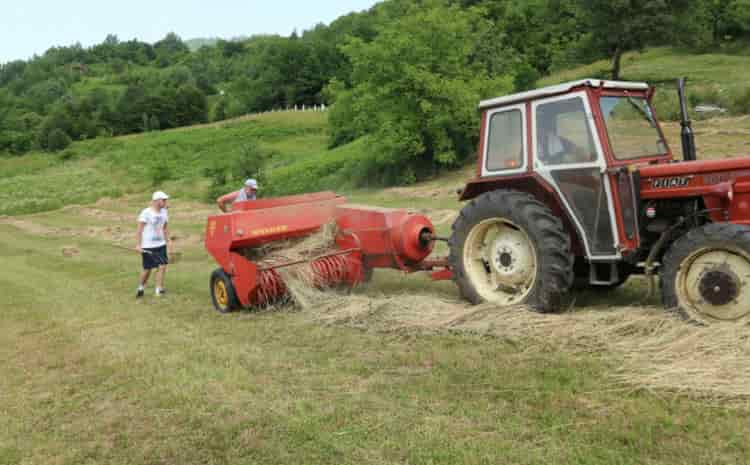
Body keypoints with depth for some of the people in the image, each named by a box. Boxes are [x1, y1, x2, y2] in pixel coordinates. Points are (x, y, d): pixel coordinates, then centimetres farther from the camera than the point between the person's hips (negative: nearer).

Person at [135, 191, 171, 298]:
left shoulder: (164, 212, 7)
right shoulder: (146, 212, -12)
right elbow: (139, 229, -12)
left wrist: (167, 240, 13)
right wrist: (138, 244, -16)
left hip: (161, 245, 5)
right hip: (147, 246, -5)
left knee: (162, 266, -7)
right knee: (147, 269, 3)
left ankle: (159, 289, -1)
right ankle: (140, 287, 26)